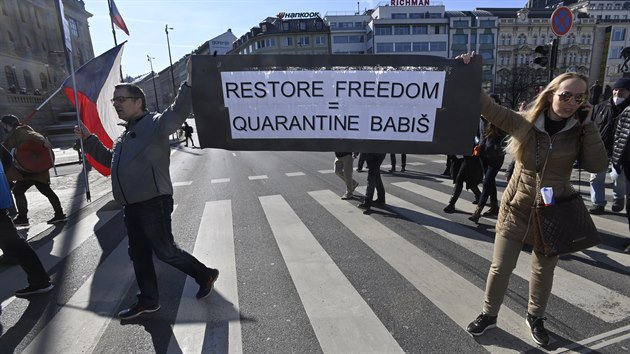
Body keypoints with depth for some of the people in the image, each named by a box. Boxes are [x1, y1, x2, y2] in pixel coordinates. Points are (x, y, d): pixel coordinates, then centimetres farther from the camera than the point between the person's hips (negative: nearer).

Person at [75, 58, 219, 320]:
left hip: (154, 202, -9)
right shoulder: (124, 135, 19)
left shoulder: (154, 123, -9)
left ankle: (205, 275, 20)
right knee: (139, 254, 16)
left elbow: (177, 114, -30)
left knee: (165, 251, -2)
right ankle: (148, 300, 31)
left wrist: (189, 84, -43)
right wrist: (88, 139, 26)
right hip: (131, 206, 9)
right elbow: (109, 159, 33)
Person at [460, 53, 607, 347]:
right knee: (500, 267, 7)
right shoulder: (524, 122, -8)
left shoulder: (578, 132, -3)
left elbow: (597, 165, -13)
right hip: (517, 209, -1)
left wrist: (588, 125, -14)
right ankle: (489, 315, 28)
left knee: (543, 271, 18)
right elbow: (489, 108, -13)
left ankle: (535, 318, 41)